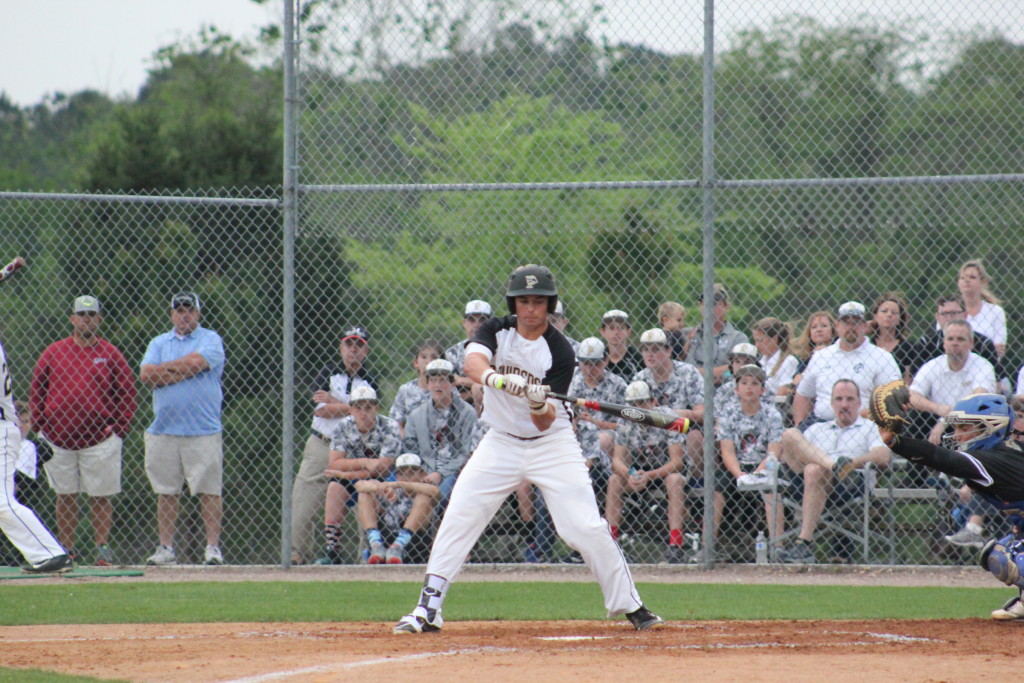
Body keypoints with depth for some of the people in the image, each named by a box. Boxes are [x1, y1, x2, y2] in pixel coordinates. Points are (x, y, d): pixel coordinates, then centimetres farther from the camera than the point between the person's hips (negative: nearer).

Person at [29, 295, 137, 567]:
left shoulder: (110, 354, 2)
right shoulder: (54, 351, 6)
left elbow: (127, 392, 5)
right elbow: (36, 389, 11)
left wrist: (118, 428, -3)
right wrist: (40, 425, 4)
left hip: (100, 438, -2)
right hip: (58, 437, 2)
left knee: (100, 496, 1)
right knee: (65, 496, 7)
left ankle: (102, 548, 6)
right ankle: (66, 549, 13)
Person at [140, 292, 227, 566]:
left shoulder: (210, 340, 5)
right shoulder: (159, 343, 16)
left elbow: (195, 363, -13)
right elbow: (146, 376, 1)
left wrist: (164, 370, -1)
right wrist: (182, 372, -7)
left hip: (203, 432, -3)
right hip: (164, 430, 3)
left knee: (209, 490, -5)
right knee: (166, 492, 3)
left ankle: (213, 546, -3)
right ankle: (166, 548, 8)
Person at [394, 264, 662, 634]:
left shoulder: (560, 351, -12)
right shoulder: (497, 330, -4)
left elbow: (545, 423, -16)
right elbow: (473, 362, -28)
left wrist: (540, 405, -38)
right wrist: (496, 378, -48)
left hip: (551, 443, -2)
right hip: (501, 442, 2)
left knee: (586, 527, -11)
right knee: (458, 517, -9)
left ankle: (630, 606, 3)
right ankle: (428, 607, -4)